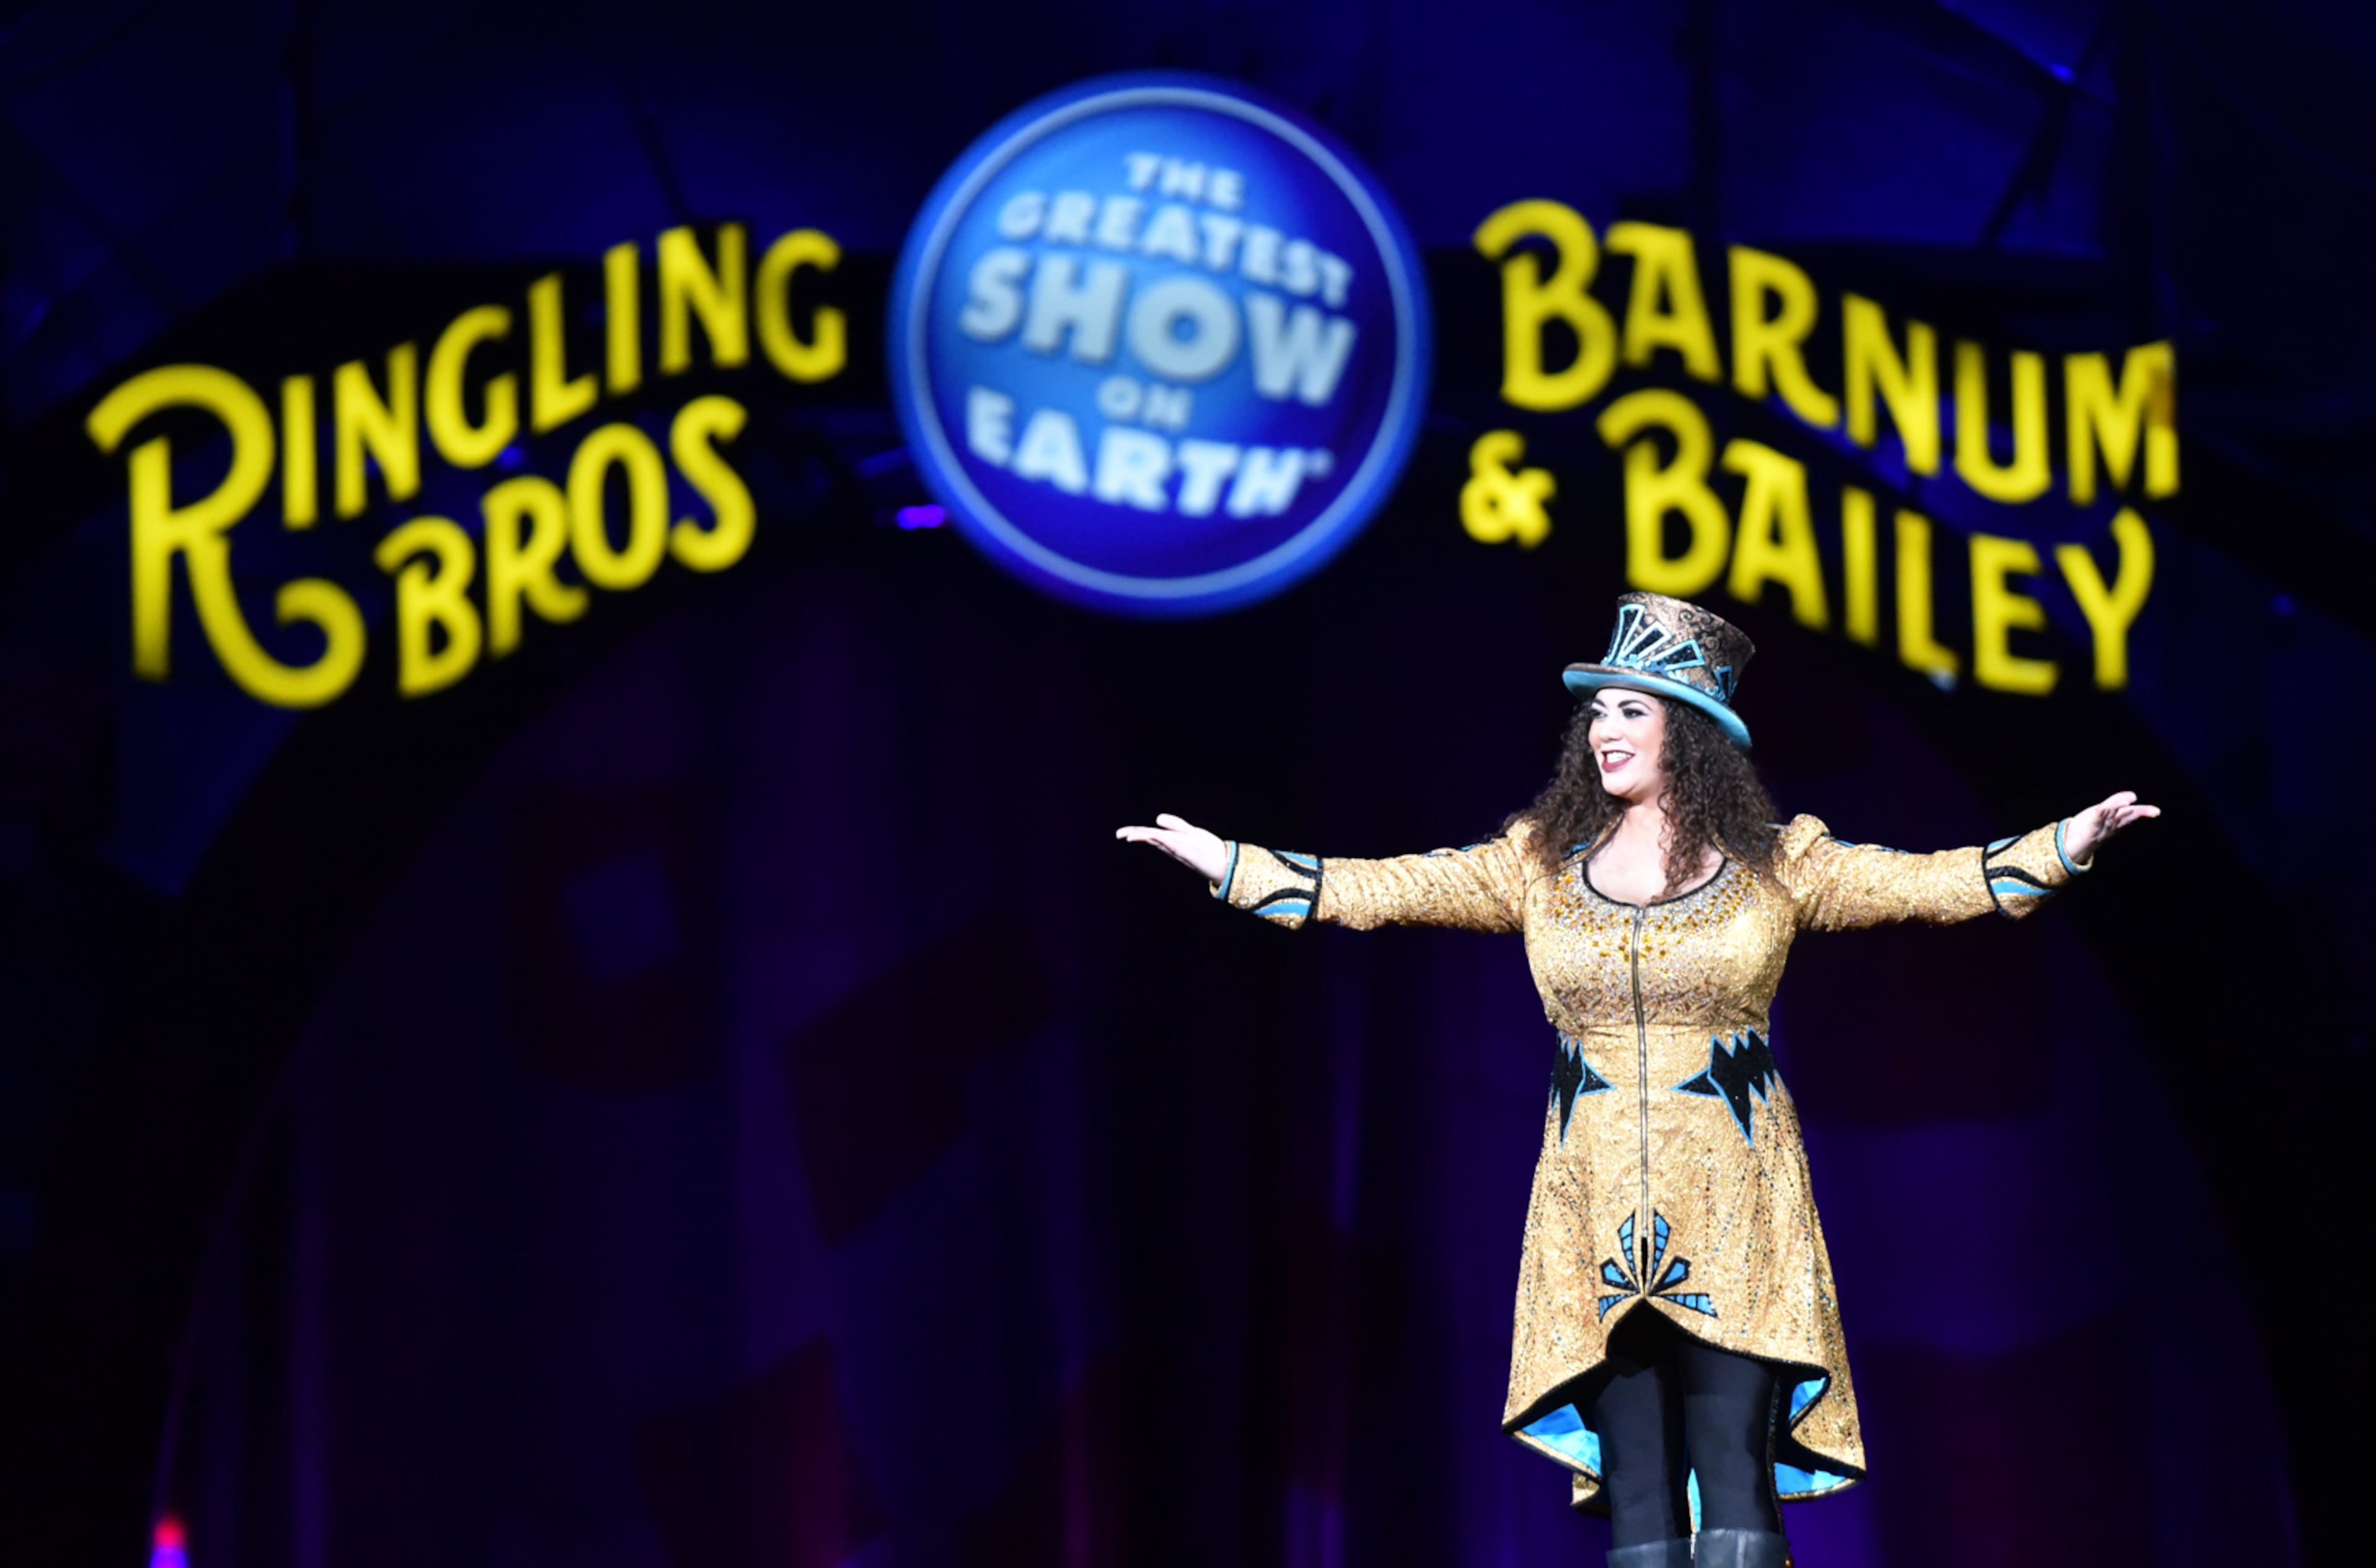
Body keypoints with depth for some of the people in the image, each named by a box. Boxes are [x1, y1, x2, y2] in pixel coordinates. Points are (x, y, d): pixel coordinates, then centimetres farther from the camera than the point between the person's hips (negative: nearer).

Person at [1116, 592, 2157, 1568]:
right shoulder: (1540, 864, 10)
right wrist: (1224, 862, 4)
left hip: (1734, 1211, -2)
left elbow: (1927, 884, -2)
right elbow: (1378, 889, 9)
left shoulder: (1777, 864, 4)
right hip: (1602, 1218, 2)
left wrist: (2062, 847, -14)